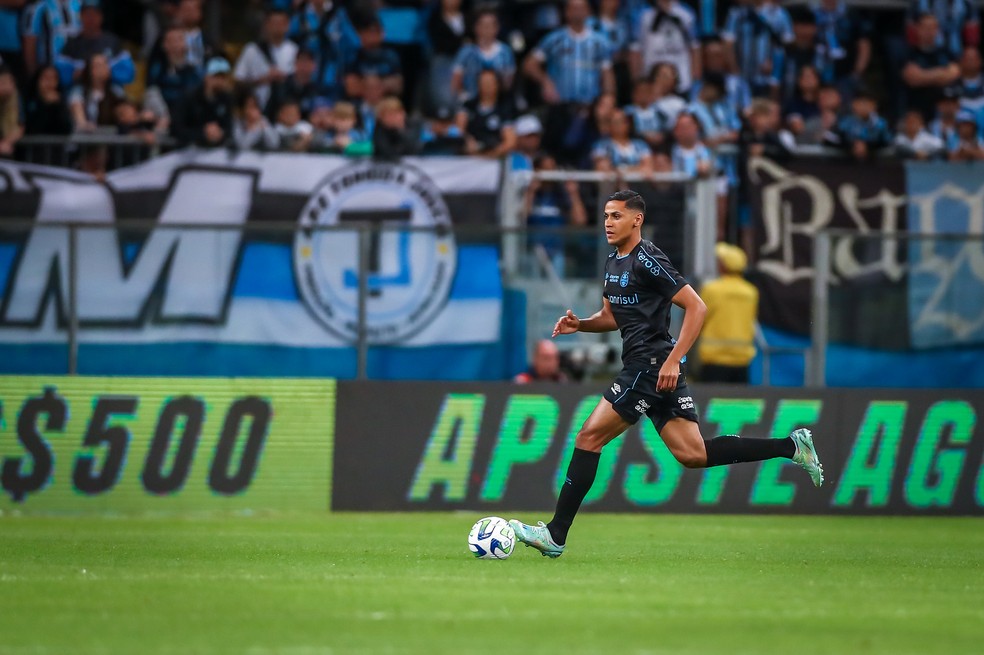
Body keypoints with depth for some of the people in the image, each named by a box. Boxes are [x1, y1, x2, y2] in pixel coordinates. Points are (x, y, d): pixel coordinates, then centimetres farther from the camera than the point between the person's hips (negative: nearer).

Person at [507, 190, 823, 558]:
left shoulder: (647, 261, -13)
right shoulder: (614, 262, 16)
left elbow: (696, 307, -16)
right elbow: (611, 317, 28)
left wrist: (673, 360, -22)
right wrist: (579, 325, 6)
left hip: (652, 365, -10)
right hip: (646, 366, 10)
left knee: (589, 438, -9)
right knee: (692, 454, 6)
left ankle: (556, 535, -7)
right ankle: (791, 447, 8)